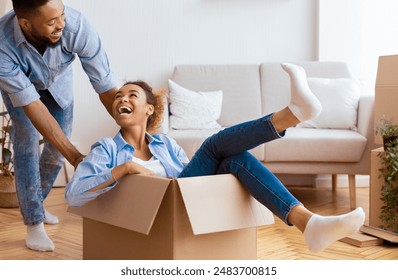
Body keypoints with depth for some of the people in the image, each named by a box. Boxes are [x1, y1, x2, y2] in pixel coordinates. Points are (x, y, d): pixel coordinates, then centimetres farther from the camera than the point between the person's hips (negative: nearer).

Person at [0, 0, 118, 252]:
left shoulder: (77, 26, -42)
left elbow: (107, 88, -37)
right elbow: (32, 105, -39)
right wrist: (75, 156, -45)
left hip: (58, 79, 2)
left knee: (59, 147, 3)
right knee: (27, 141, -14)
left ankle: (33, 205, 29)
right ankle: (34, 222, -1)